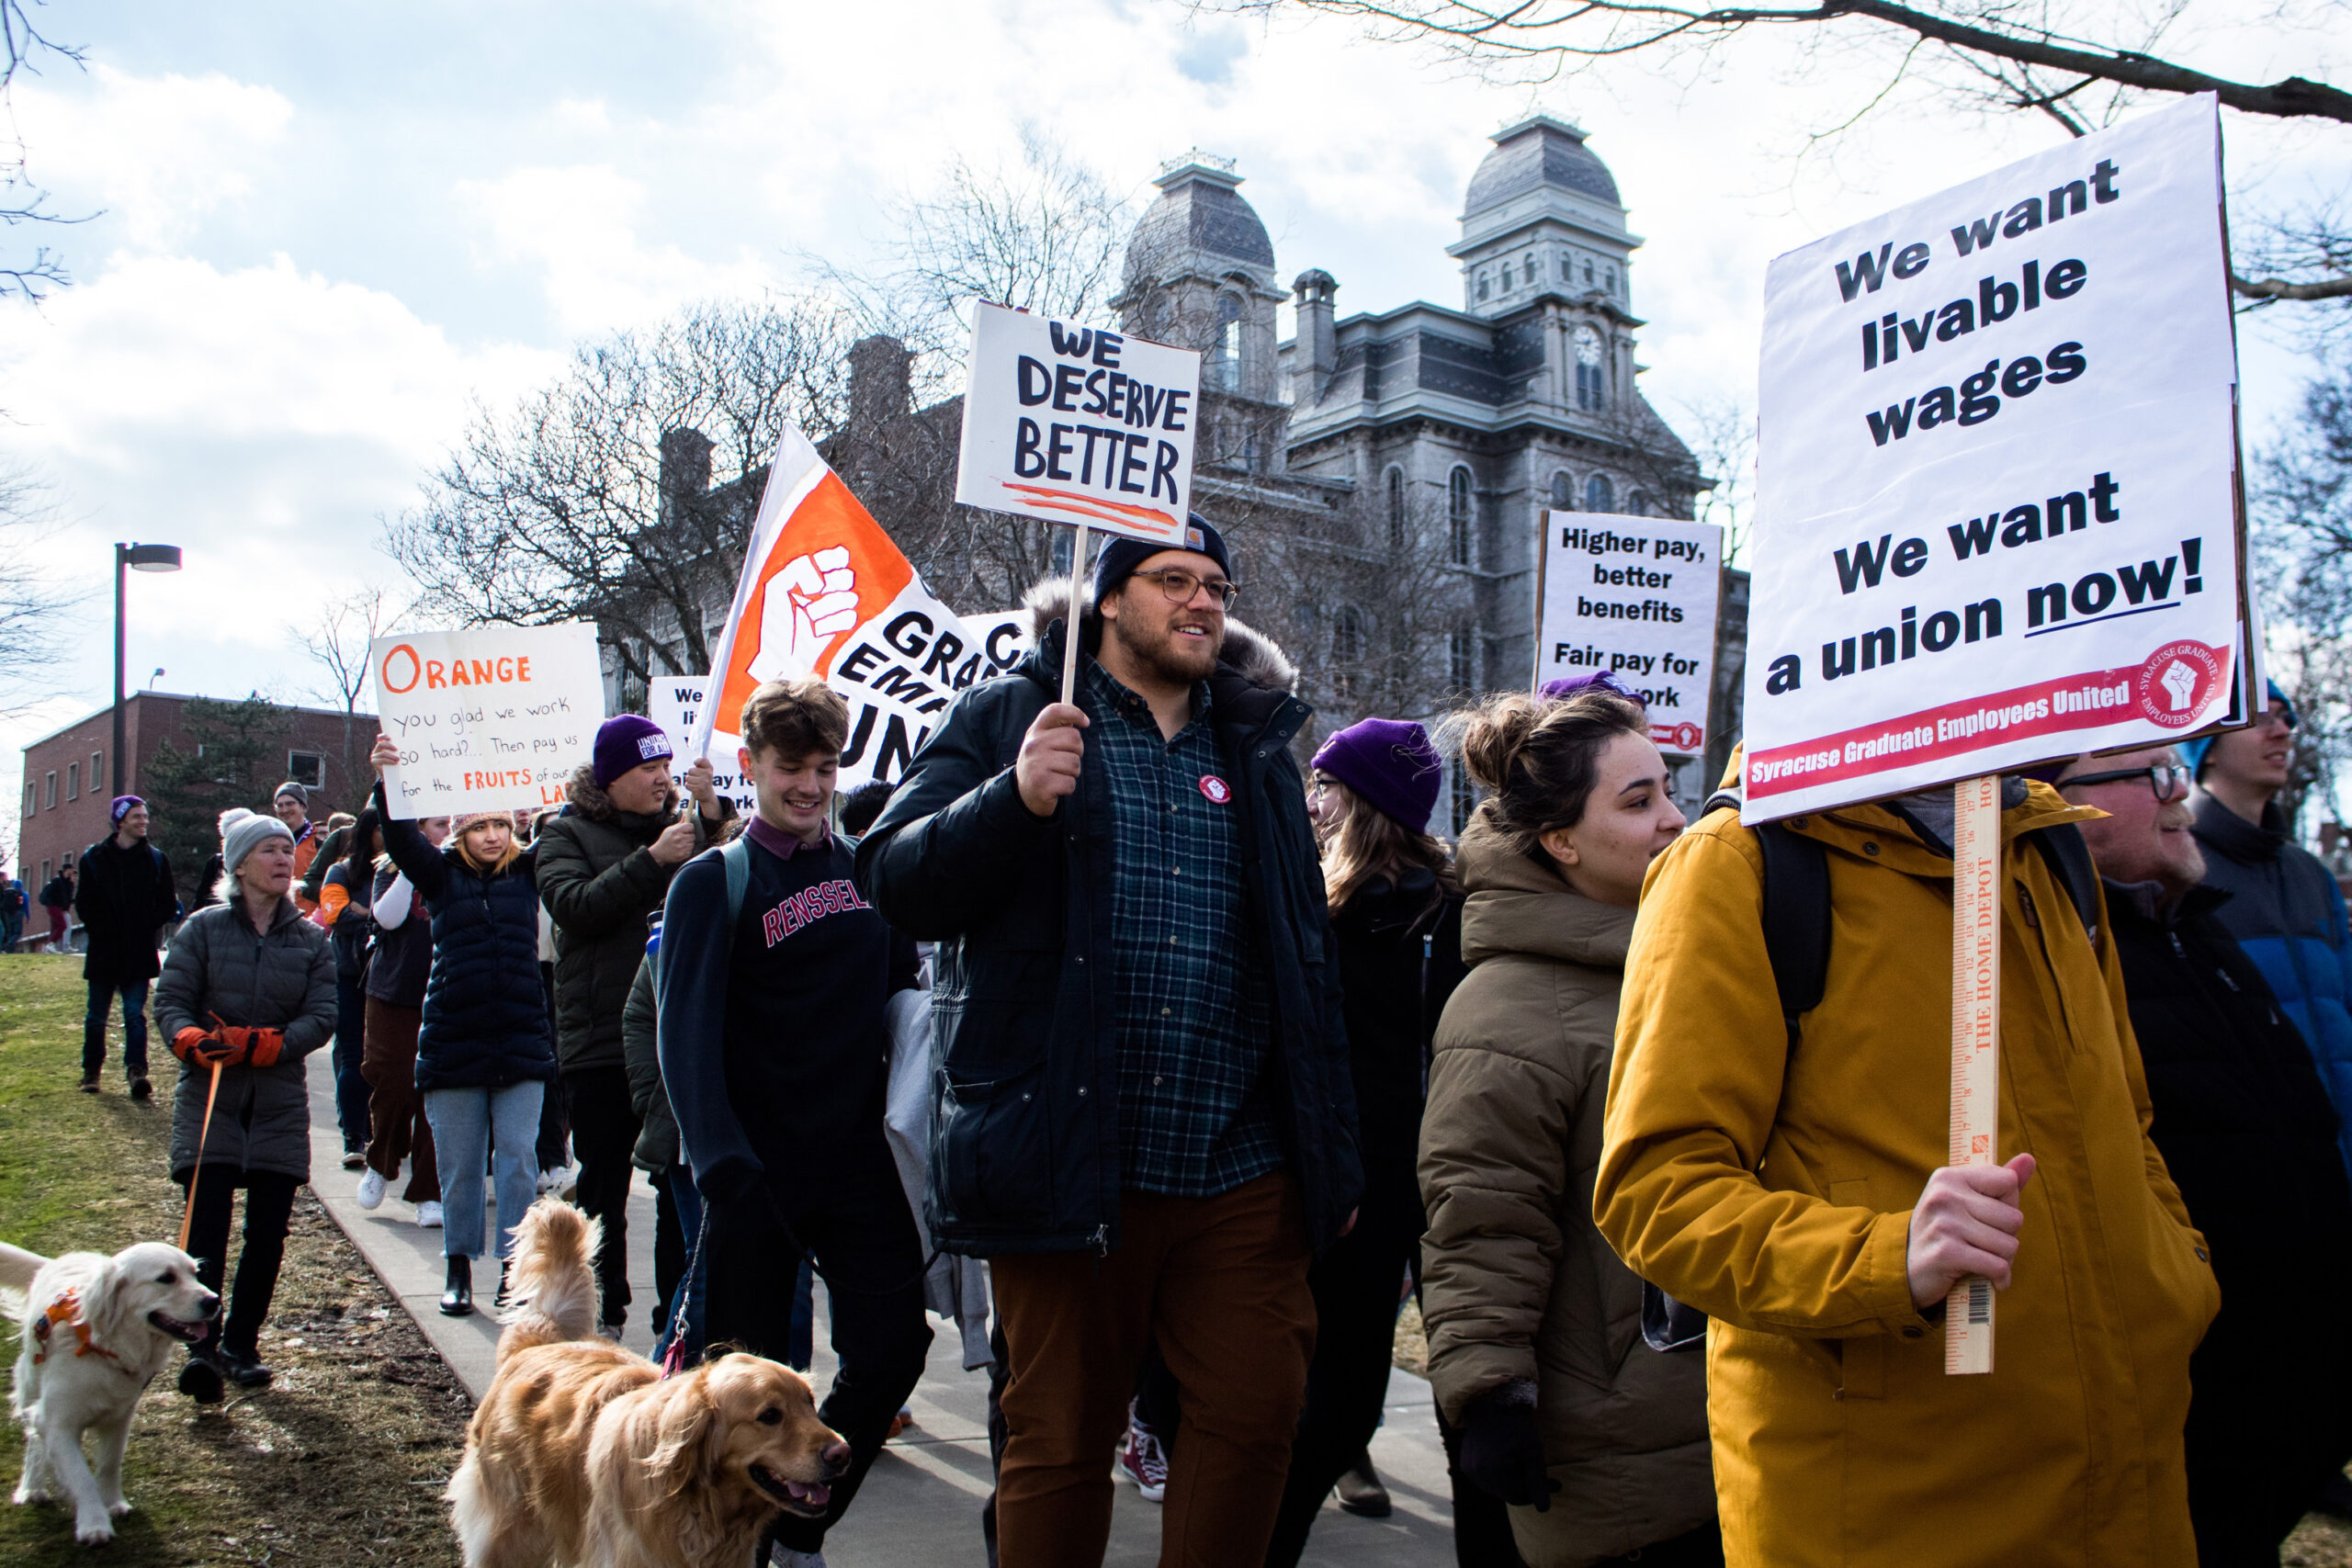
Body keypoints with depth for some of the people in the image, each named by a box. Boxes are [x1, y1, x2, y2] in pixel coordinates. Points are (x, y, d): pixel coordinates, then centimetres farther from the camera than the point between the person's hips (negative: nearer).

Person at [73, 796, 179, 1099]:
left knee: (135, 1013, -8)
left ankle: (136, 1069, -15)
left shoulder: (155, 859, 5)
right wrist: (102, 931, -7)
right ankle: (91, 1071, 24)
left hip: (139, 953, -1)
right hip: (103, 951, 1)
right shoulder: (94, 858, 3)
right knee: (96, 1015, 10)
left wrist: (147, 929, -5)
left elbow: (168, 905, 7)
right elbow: (84, 903, 3)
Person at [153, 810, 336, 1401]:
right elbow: (170, 1000, -1)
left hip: (279, 1099, 2)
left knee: (268, 1230, 2)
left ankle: (241, 1344, 14)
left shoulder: (311, 939, 7)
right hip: (208, 1096, -2)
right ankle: (202, 1347, -13)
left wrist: (261, 1046, -16)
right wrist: (193, 1040, -21)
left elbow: (322, 1016, -2)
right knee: (207, 1224, -12)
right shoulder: (204, 927, 3)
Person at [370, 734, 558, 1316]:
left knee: (517, 1158, -2)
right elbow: (402, 839, -10)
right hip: (453, 1044, 0)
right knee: (458, 1164, 8)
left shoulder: (527, 872, 7)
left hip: (521, 1044, 0)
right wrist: (386, 782, -28)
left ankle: (513, 1268, 5)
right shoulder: (441, 875, 5)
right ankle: (459, 1269, 21)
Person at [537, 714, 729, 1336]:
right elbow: (574, 906, -14)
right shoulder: (568, 833, 3)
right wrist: (650, 861, -20)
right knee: (604, 1182, 6)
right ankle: (604, 1313, 19)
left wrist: (712, 811, -9)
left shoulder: (679, 825, 11)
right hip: (602, 1043, -3)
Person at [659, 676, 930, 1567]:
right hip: (758, 1173, -4)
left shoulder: (869, 870, 8)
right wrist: (721, 1161, -23)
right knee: (743, 1376, 4)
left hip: (858, 1160, 4)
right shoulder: (714, 882, -5)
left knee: (893, 1347, 0)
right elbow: (686, 1031, -12)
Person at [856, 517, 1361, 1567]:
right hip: (1066, 1163, -3)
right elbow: (897, 886, -7)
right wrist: (1015, 798, -25)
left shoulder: (1258, 746, 14)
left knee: (1256, 1419, 4)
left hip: (1241, 1176, 3)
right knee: (1060, 1440, 9)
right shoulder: (1009, 717, 3)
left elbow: (1308, 958, 17)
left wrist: (1335, 1153, 15)